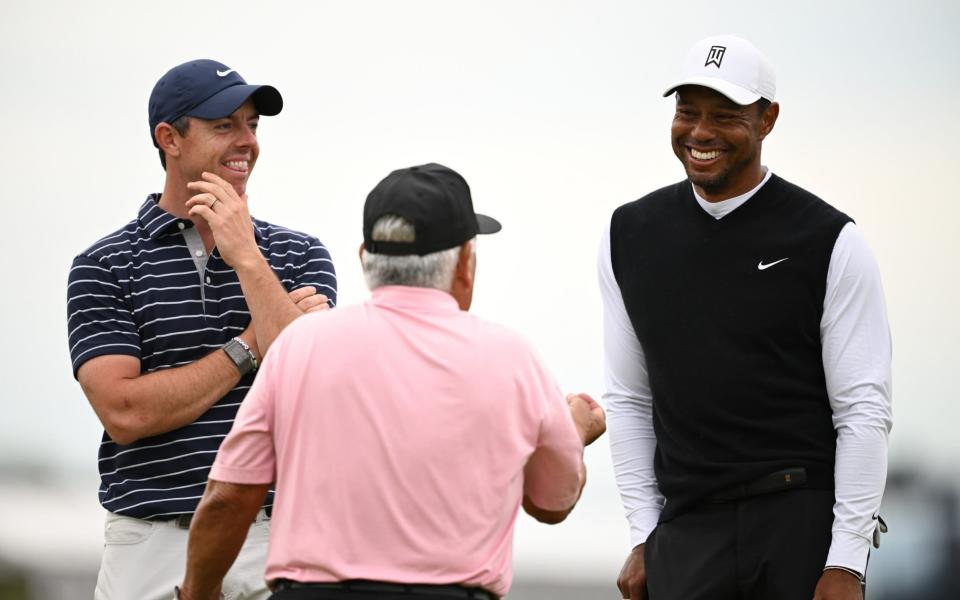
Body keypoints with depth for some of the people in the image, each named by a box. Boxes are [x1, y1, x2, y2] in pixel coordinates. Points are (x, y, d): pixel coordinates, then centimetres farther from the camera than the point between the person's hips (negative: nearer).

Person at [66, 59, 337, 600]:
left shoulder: (299, 255, 10)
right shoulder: (104, 266, 4)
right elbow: (124, 412, -9)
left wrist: (246, 257, -9)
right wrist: (250, 343, -6)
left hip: (274, 541, 1)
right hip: (151, 550, -1)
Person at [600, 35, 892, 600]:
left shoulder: (830, 241, -2)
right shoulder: (631, 236, 10)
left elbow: (865, 410, -4)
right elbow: (629, 399, 14)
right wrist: (644, 537, 7)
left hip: (806, 525, -3)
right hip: (688, 529, 3)